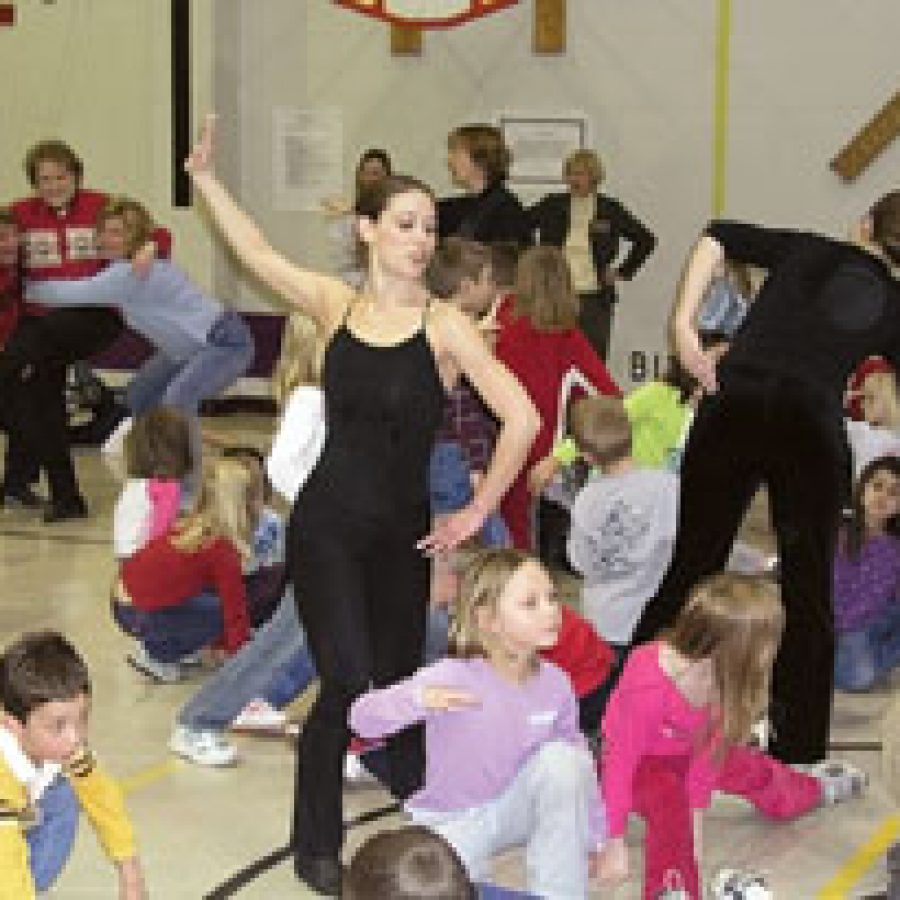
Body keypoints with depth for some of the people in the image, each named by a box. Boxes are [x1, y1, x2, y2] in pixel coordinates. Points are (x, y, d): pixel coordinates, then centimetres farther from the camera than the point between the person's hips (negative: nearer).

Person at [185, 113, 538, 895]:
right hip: (325, 526, 0)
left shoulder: (445, 325, -10)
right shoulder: (335, 304, -1)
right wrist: (205, 177, 11)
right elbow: (256, 253, 12)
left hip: (401, 533, 0)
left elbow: (521, 419, -15)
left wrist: (477, 514, -10)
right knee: (347, 682, -12)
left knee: (397, 682, 12)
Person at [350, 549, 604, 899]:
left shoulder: (554, 683, -13)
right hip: (451, 821, -4)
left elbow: (579, 757, 3)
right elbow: (362, 719, -34)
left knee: (562, 758, -23)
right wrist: (419, 699, -54)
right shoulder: (453, 679, -27)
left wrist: (598, 839, 6)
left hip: (513, 809, 4)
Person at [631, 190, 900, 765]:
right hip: (815, 428, -1)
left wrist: (683, 325, 1)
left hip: (733, 409, 1)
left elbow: (716, 238, 6)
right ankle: (799, 749, 13)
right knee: (808, 592, 10)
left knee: (690, 567, 10)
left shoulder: (806, 251, 17)